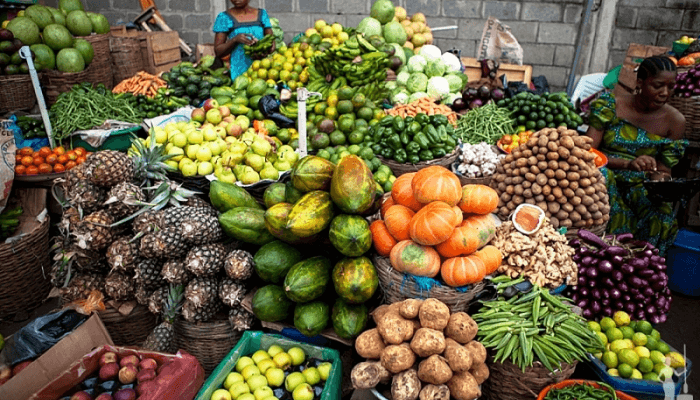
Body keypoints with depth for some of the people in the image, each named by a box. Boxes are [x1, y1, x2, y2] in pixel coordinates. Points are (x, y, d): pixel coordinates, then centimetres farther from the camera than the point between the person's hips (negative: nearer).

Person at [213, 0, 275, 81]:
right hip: (239, 72, -2)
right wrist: (235, 39, -17)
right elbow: (218, 52, 1)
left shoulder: (262, 14, 12)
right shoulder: (224, 17, 3)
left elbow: (271, 41, 11)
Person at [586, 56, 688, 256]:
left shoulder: (674, 121, 4)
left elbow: (662, 170, 5)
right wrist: (628, 164, -30)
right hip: (605, 179, -2)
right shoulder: (611, 105, -5)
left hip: (640, 186, 2)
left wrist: (660, 179, -20)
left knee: (663, 217, -30)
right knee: (601, 173, -37)